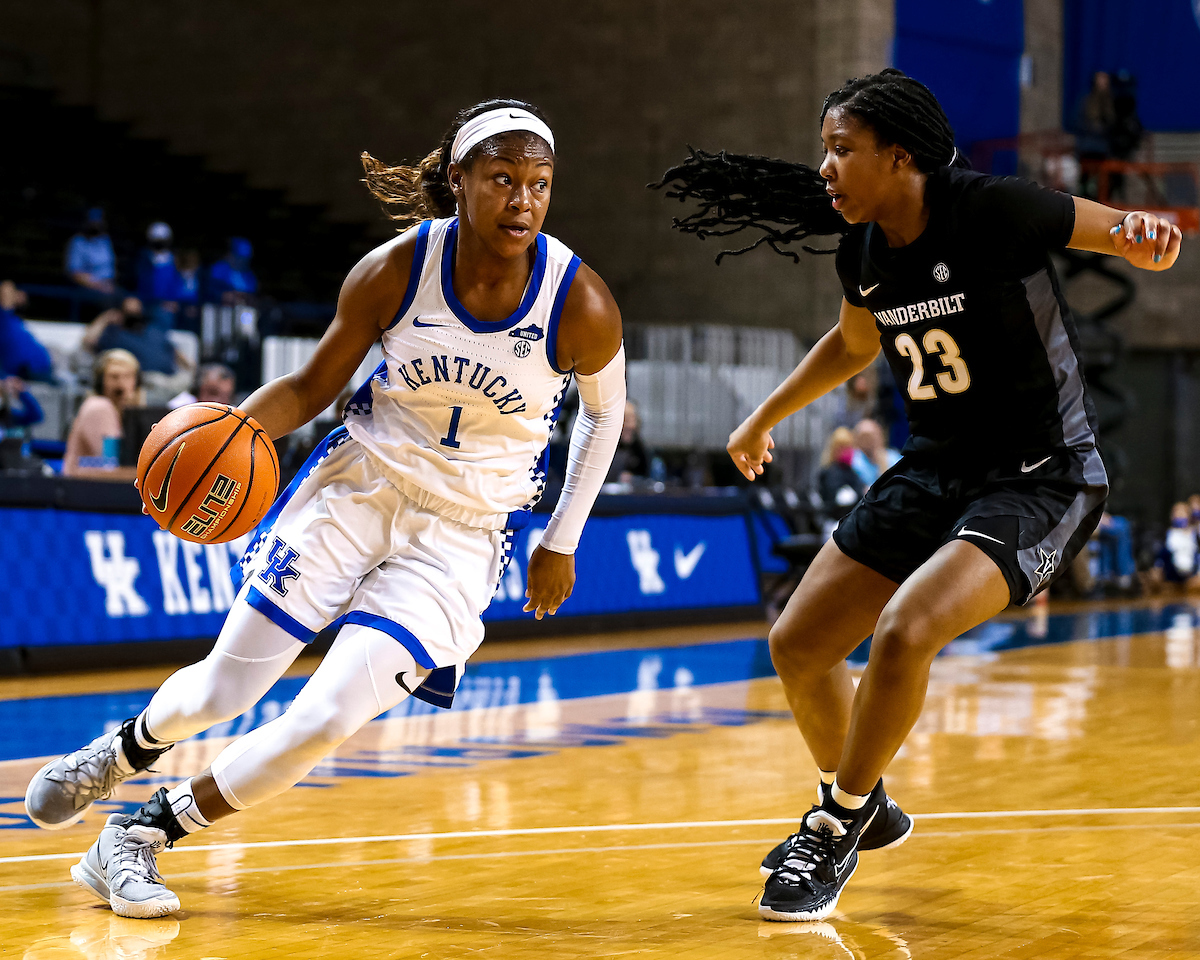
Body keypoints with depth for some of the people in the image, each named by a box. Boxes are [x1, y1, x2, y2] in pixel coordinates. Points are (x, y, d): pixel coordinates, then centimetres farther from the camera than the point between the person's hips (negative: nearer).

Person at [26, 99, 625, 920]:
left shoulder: (580, 305, -17)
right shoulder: (395, 270, -14)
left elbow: (606, 410, 4)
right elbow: (315, 385, 0)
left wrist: (561, 543, 6)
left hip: (461, 537, -1)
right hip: (355, 489, 1)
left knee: (325, 723, -14)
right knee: (221, 693, 5)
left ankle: (138, 837, 5)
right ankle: (119, 752, 41)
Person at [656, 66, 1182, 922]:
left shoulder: (994, 210, -21)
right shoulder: (864, 249, -1)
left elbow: (1129, 235, -12)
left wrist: (1145, 235, -35)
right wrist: (767, 416, 29)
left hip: (1043, 477, -7)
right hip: (936, 470, 7)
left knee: (903, 631, -28)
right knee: (798, 645, 5)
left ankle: (836, 828, -5)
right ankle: (866, 811, 32)